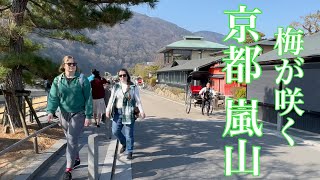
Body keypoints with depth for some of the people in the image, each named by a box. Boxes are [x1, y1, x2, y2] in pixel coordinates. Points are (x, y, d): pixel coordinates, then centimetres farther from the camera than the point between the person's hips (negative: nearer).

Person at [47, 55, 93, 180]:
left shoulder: (82, 79, -8)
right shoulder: (57, 80, 1)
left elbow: (88, 98, -8)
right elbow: (53, 97, -4)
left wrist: (88, 115, -11)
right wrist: (50, 111, -20)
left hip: (78, 114, -4)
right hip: (64, 114, 4)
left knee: (72, 140, -9)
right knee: (69, 139, 18)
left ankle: (68, 169, -4)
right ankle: (76, 159, 39)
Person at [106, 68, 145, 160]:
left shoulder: (133, 87, 0)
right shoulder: (116, 87, 8)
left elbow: (138, 100, 0)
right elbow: (111, 99, 7)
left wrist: (141, 111, -9)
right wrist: (108, 110, -2)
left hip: (128, 113, -3)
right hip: (117, 112, 3)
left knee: (129, 133, 0)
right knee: (115, 131, 4)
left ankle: (129, 152, 14)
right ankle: (124, 143, 31)